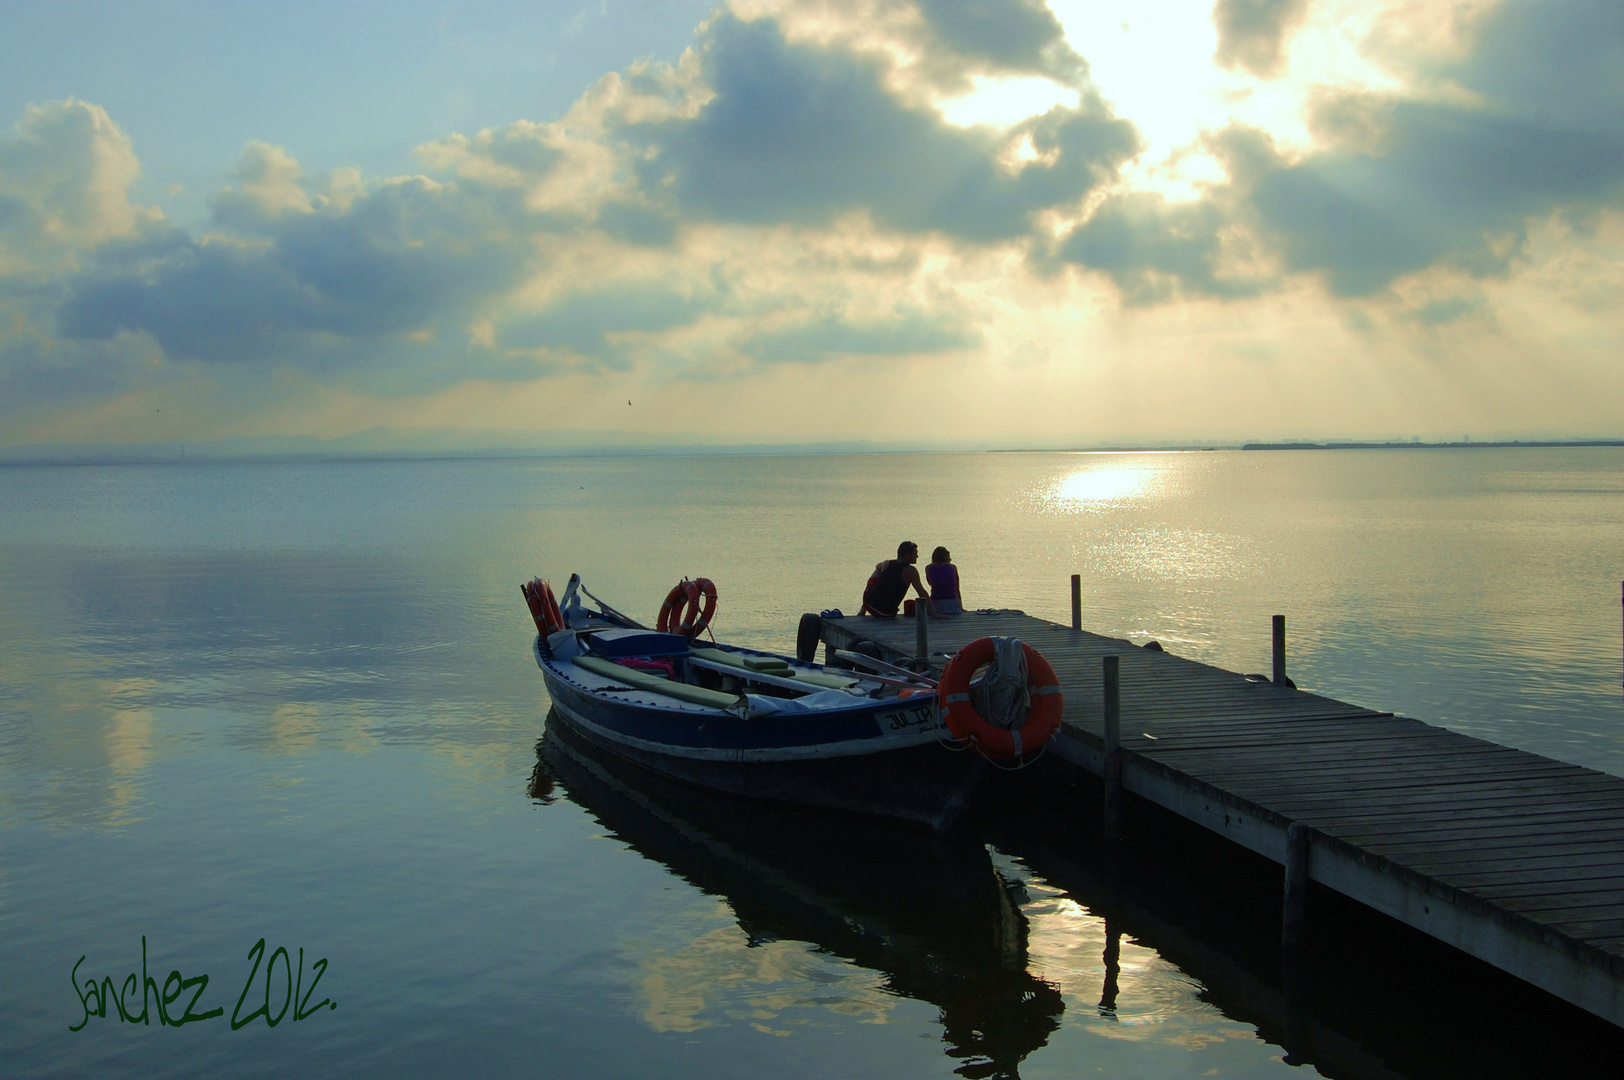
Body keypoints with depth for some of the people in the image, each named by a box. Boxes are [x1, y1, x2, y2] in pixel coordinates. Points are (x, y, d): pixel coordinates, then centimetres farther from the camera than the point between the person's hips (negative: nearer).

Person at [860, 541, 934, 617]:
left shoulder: (887, 563, 6)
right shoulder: (910, 571, -8)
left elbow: (877, 566, 33)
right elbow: (923, 594, -12)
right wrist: (933, 613, -12)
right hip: (887, 613, -5)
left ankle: (863, 610, 35)